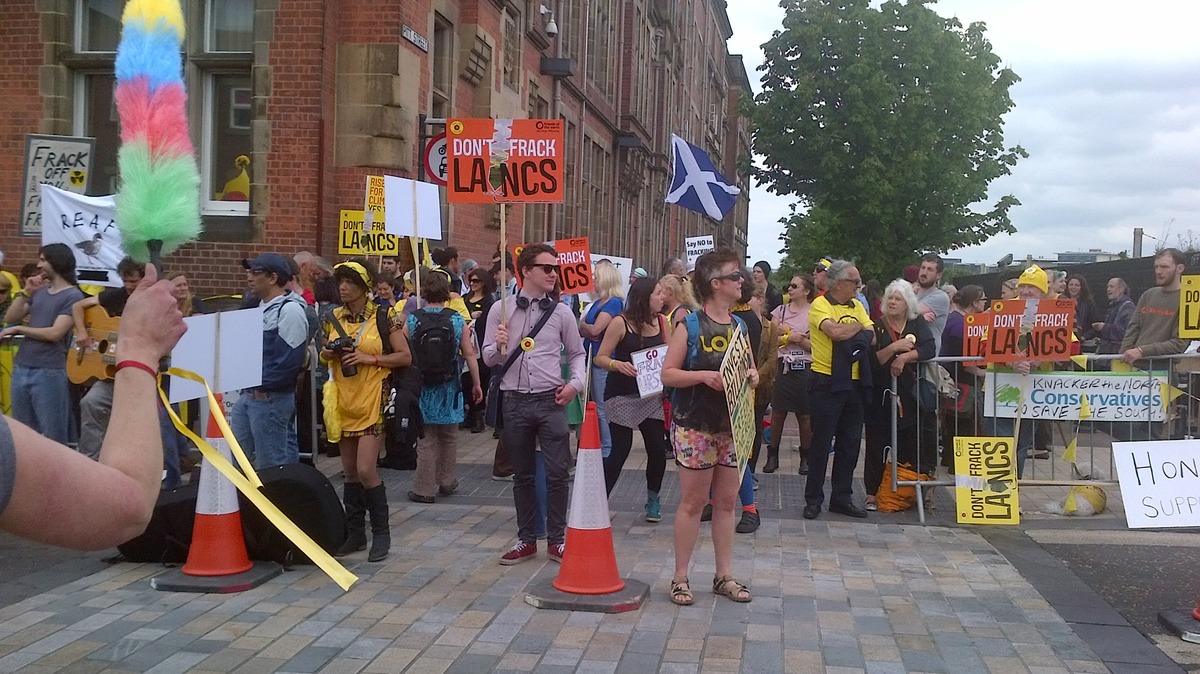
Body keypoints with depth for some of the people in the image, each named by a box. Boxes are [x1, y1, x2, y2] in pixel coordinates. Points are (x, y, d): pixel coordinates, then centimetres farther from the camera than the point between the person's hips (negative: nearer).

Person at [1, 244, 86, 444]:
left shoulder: (73, 296, -8)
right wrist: (25, 292, 0)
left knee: (53, 435, -2)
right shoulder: (39, 291, 13)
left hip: (49, 372, -7)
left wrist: (18, 329, -6)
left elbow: (55, 333, -16)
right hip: (21, 368, 7)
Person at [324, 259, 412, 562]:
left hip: (373, 400, -5)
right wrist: (329, 353, -2)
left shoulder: (384, 316, -5)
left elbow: (405, 357, -5)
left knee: (365, 469, -12)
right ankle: (355, 533, 20)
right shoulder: (333, 318, 9)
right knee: (349, 472, 10)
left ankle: (381, 533, 3)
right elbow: (324, 355, 21)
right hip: (343, 400, 5)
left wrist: (369, 358, -15)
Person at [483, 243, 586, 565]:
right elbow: (488, 359, 5)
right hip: (515, 402, 1)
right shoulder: (501, 310, 2)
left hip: (550, 402, -1)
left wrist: (575, 383, -5)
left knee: (557, 473, -2)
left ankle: (556, 540, 12)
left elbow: (577, 353, 11)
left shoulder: (561, 312, 2)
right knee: (522, 475, 11)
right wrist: (499, 346, -16)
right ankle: (526, 540, 22)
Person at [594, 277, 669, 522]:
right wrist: (617, 365, -28)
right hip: (622, 396, -4)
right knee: (619, 451, -4)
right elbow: (601, 357, -9)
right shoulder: (621, 323, -11)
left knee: (658, 449, 1)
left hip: (651, 394, 4)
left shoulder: (661, 321, 3)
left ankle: (653, 499, 23)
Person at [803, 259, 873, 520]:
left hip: (854, 383, 7)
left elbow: (871, 337, 4)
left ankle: (842, 497, 21)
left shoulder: (856, 306, 13)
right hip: (826, 382, -7)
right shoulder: (820, 305, -8)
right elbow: (836, 332, -23)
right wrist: (858, 327, -5)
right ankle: (813, 499, 10)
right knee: (821, 442, 0)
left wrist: (848, 335, -14)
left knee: (850, 442, 10)